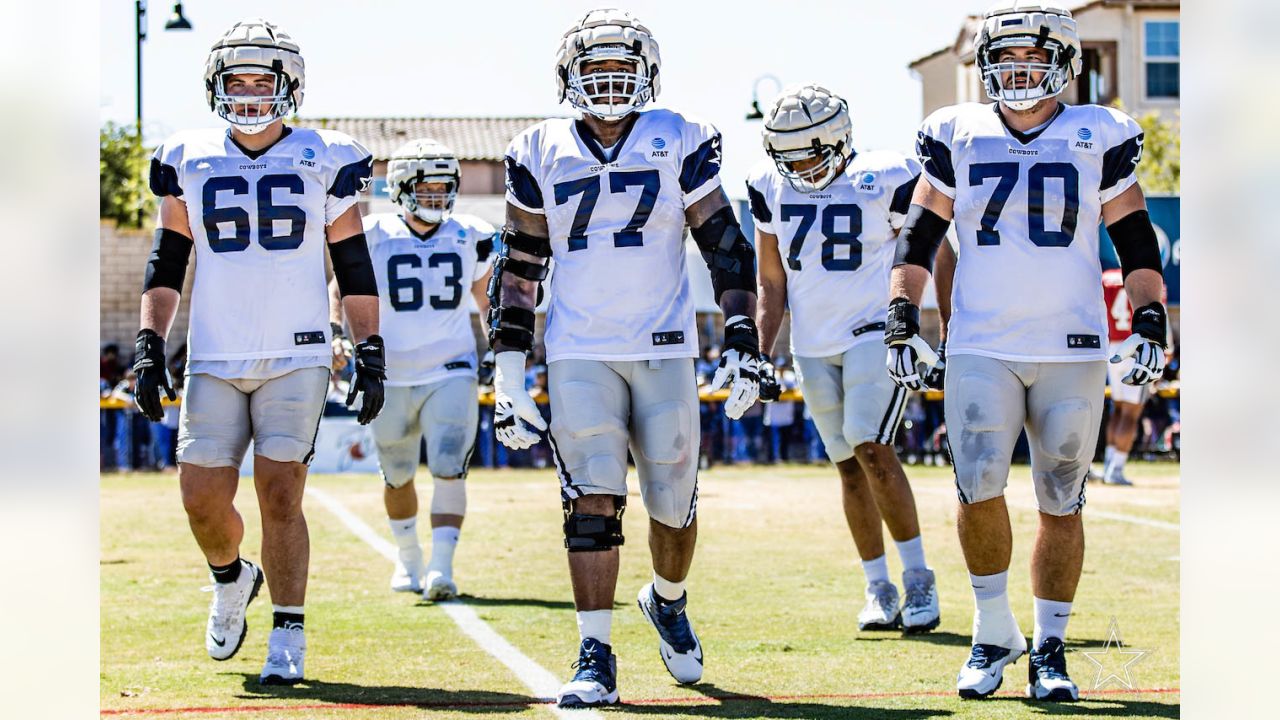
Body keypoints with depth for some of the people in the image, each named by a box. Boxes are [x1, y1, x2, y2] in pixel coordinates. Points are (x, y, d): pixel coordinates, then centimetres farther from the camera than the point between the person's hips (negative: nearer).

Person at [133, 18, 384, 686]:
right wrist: (150, 345, 1)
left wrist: (370, 356, 0)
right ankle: (231, 579, 31)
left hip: (296, 358, -2)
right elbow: (166, 263, 10)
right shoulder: (189, 162, 7)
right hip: (214, 359, 2)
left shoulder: (323, 162, 3)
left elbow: (354, 270, 6)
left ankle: (287, 640, -2)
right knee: (203, 499, -2)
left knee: (280, 493, -10)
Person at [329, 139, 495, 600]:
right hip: (392, 378, 0)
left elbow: (487, 300, 17)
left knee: (449, 470, -16)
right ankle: (408, 559, 36)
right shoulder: (373, 237, -5)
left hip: (451, 374, 0)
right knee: (397, 477, 14)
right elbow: (339, 288, 7)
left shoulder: (471, 238, 2)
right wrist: (334, 333, -10)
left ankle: (442, 567, -18)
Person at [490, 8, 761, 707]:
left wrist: (741, 344, -5)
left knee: (674, 502, 7)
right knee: (592, 502, -11)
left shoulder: (680, 144, 1)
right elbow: (517, 268, 9)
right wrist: (508, 374, 4)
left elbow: (727, 247, 4)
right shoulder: (542, 154, 4)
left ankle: (667, 601, 38)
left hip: (664, 350, 0)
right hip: (578, 355, 0)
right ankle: (595, 660, -7)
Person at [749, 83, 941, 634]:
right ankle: (879, 590, 15)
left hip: (875, 333, -5)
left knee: (872, 448, -18)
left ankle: (918, 577, -7)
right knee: (848, 464, 7)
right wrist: (762, 355, 6)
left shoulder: (886, 180, -9)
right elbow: (771, 282, 12)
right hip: (812, 345, 5)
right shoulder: (771, 188, 3)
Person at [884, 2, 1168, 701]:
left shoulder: (1097, 139, 4)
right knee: (978, 488, -13)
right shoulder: (958, 137, 5)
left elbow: (1136, 240, 8)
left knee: (1061, 504, 3)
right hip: (981, 348, 0)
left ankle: (1048, 650, 14)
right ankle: (993, 634, 6)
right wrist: (902, 322, 2)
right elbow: (919, 237, 10)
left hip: (1073, 350, 0)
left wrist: (1149, 324, -1)